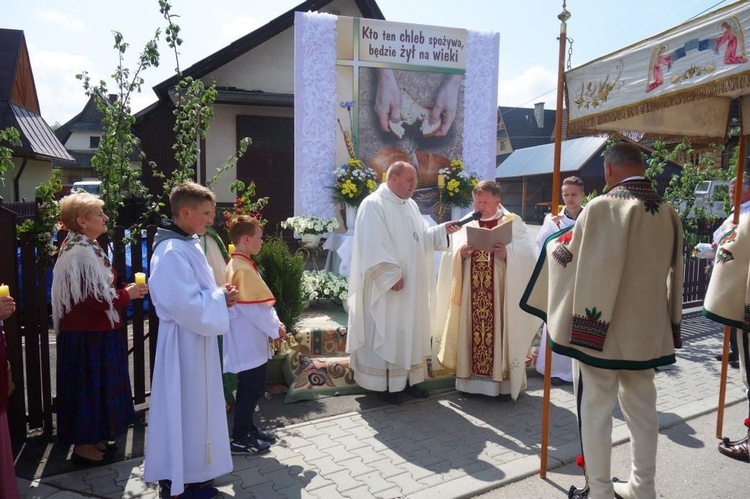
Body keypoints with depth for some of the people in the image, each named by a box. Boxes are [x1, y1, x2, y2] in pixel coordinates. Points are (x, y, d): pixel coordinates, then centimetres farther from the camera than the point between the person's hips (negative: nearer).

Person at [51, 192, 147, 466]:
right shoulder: (79, 253, -21)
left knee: (96, 387, 18)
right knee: (88, 387, 3)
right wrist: (127, 294, -13)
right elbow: (92, 299, -24)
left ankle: (92, 439, 30)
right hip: (86, 336, -10)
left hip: (95, 332, 10)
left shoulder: (88, 248, 11)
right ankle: (83, 446, 17)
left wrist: (125, 290, 0)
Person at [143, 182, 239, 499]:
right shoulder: (172, 252, -22)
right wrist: (221, 298, -14)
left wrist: (220, 295, 1)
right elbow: (185, 304, -26)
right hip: (183, 342, -10)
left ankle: (193, 471, 34)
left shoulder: (189, 245, 10)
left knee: (197, 405, 19)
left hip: (196, 338, 10)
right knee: (184, 407, 3)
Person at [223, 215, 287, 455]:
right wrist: (275, 328, -10)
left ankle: (247, 428, 30)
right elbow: (254, 308, -22)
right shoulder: (244, 269, -21)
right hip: (248, 342, -10)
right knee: (252, 389, 0)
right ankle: (239, 439, 10)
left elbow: (258, 301, 14)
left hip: (248, 340, 10)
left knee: (252, 387, 18)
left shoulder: (236, 265, 11)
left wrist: (274, 322, 7)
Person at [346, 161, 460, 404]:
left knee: (411, 331, 13)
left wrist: (443, 230, -3)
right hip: (387, 285, -8)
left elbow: (422, 237, 14)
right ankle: (384, 384, 11)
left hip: (412, 286, 9)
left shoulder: (411, 205, 14)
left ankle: (407, 379, 24)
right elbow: (373, 246, -20)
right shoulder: (373, 204, -13)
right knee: (386, 333, 1)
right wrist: (392, 275, -22)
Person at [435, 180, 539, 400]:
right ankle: (471, 378, 15)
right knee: (472, 332, 5)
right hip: (472, 292, 3)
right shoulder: (466, 223, 11)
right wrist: (460, 253, -15)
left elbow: (526, 253, -7)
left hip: (501, 291, -3)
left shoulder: (513, 222, 3)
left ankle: (503, 380, 10)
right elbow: (451, 254, 6)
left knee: (500, 332, 0)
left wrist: (508, 253, -24)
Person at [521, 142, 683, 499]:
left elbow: (572, 260, -9)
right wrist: (668, 321, 22)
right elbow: (673, 274, 11)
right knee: (642, 409, 17)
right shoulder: (669, 214, 3)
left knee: (596, 410, 6)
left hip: (600, 327, -6)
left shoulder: (601, 208, -16)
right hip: (647, 328, 6)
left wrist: (556, 245, 12)